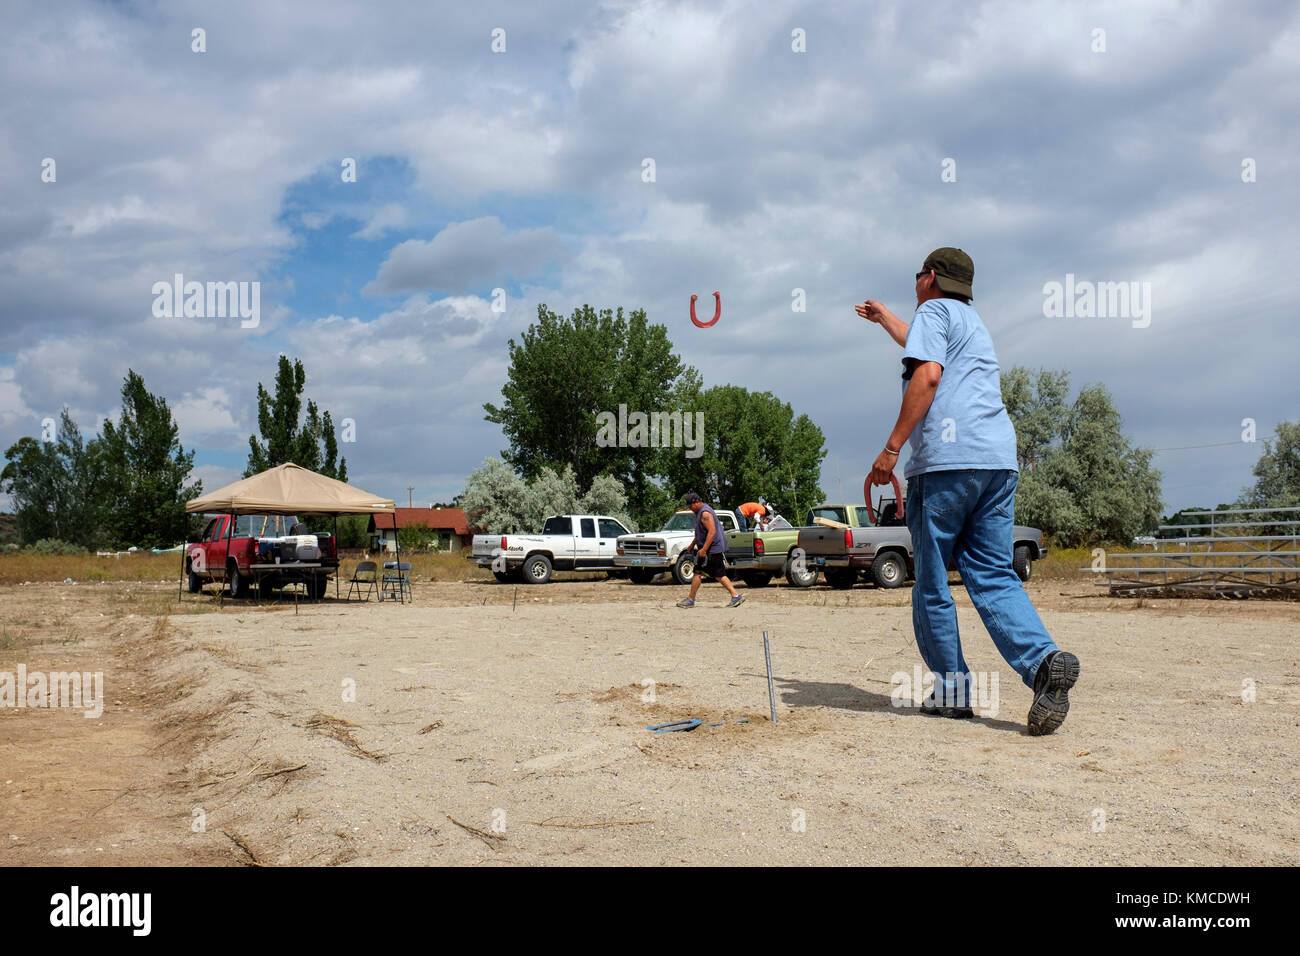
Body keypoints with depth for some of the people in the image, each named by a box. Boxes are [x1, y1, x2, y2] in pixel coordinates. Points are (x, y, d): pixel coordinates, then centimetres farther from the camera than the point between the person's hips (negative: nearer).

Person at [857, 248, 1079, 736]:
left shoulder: (933, 310, 5)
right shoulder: (972, 321, 30)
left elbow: (927, 373, -13)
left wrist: (891, 449, -15)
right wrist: (885, 319, 69)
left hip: (946, 459, -8)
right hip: (999, 460, 8)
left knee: (931, 581, 2)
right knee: (993, 576, 3)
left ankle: (952, 688, 4)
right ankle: (1045, 659, -19)